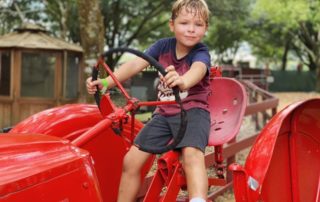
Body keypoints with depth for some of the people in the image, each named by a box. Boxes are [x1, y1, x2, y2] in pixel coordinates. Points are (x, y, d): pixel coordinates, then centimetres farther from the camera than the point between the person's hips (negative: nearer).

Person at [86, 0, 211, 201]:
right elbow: (136, 64, -9)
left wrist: (182, 81, -61)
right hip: (164, 113, 5)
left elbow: (198, 69, -37)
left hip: (193, 111, -5)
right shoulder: (163, 45, 1)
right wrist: (106, 82, -24)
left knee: (191, 154, -36)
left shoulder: (201, 52, -13)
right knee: (131, 160, -4)